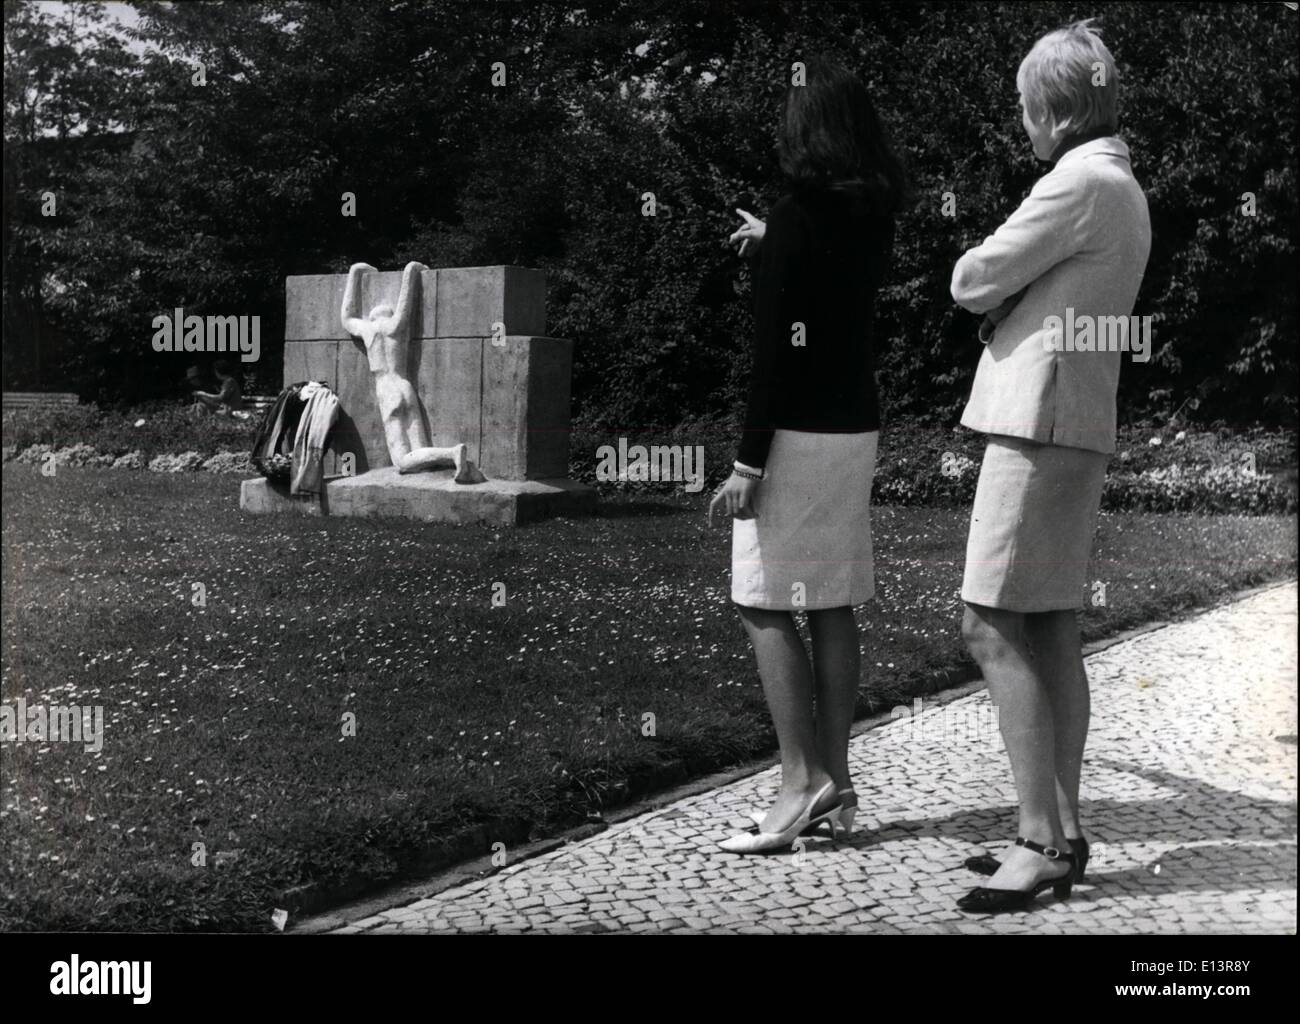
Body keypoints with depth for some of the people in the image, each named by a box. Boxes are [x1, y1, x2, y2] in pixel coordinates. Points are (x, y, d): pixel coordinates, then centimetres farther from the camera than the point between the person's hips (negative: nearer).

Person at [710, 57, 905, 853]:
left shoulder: (797, 217, -13)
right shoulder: (874, 218, 8)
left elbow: (776, 348, -17)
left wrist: (748, 462, -15)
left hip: (798, 431, -8)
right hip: (856, 427, 8)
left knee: (767, 607, -3)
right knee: (834, 608, 9)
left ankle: (804, 782, -6)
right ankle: (834, 784, 14)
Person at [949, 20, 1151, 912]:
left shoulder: (1080, 183, -11)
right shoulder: (1125, 192, 19)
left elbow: (973, 283, -10)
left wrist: (986, 270, 9)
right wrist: (1015, 286, 3)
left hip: (1038, 422, -10)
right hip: (1075, 426, 10)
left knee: (995, 629, -9)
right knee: (1053, 635, 9)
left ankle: (1041, 841, -9)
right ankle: (1062, 835, 12)